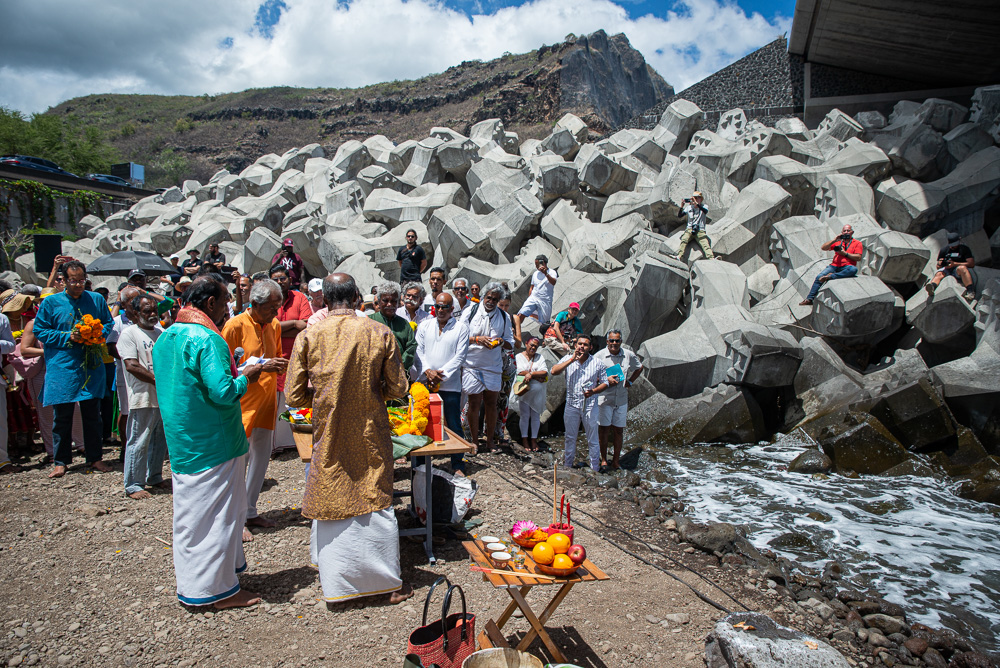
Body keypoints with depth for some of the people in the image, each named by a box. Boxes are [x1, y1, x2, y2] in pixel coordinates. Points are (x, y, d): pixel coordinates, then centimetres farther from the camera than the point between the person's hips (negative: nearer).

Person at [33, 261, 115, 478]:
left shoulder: (97, 299, 6)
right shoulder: (51, 303, 2)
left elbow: (109, 324, 13)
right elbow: (40, 331, 3)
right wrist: (68, 337, -11)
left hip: (91, 367, 1)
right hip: (62, 368, -1)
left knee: (92, 413, 7)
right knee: (62, 415, 4)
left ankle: (94, 458, 17)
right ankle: (61, 461, 15)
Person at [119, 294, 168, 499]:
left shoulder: (161, 332, 15)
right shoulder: (129, 334, -5)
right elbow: (132, 366, -14)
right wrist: (158, 381, -15)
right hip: (143, 398, -6)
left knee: (160, 440, 15)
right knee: (139, 442, -2)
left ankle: (154, 477, 29)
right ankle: (133, 485, 7)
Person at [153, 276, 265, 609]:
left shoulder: (165, 337, 9)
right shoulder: (207, 338, -21)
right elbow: (223, 391, -28)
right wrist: (245, 377, -8)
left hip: (181, 440, 9)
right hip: (213, 442, -9)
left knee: (191, 511, 21)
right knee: (217, 512, 3)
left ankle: (190, 576, 36)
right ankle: (219, 588, 15)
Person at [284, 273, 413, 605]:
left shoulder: (308, 337, -8)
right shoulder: (381, 333, -8)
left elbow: (295, 395, -4)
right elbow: (398, 389, -3)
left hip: (328, 437, 0)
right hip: (371, 436, 0)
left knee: (331, 504, 14)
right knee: (377, 502, 12)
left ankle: (337, 583, 24)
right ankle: (391, 582, 22)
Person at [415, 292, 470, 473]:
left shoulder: (461, 328, 3)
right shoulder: (424, 325, 12)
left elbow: (460, 356, -3)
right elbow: (418, 350, 6)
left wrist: (441, 374, -11)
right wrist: (427, 371, -11)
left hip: (450, 385, -2)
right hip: (424, 383, 3)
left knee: (454, 426, 2)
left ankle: (458, 466, 13)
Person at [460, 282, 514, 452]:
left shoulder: (504, 317, 8)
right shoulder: (470, 312, 1)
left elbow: (511, 344, 9)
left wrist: (502, 342, -13)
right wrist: (477, 339, -16)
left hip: (493, 367, 2)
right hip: (471, 365, -2)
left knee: (491, 403, 6)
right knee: (474, 403, 1)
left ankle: (490, 440, 19)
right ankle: (474, 441, 15)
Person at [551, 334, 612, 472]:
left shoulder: (597, 363, -2)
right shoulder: (568, 359, 0)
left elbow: (605, 383, 4)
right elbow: (554, 371, -15)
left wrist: (593, 391, -15)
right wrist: (572, 360, -20)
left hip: (590, 405, -1)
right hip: (571, 404, 1)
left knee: (592, 440, 5)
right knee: (570, 437, 15)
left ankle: (595, 469, 17)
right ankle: (567, 465, 30)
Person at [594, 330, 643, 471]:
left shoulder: (629, 355, 2)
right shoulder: (600, 356, -7)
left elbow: (639, 367, 20)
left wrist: (630, 381, 9)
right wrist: (605, 379, -17)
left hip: (621, 399, 3)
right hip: (604, 399, -2)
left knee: (618, 431, 7)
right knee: (604, 429, 3)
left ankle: (615, 461, 18)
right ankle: (604, 459, 17)